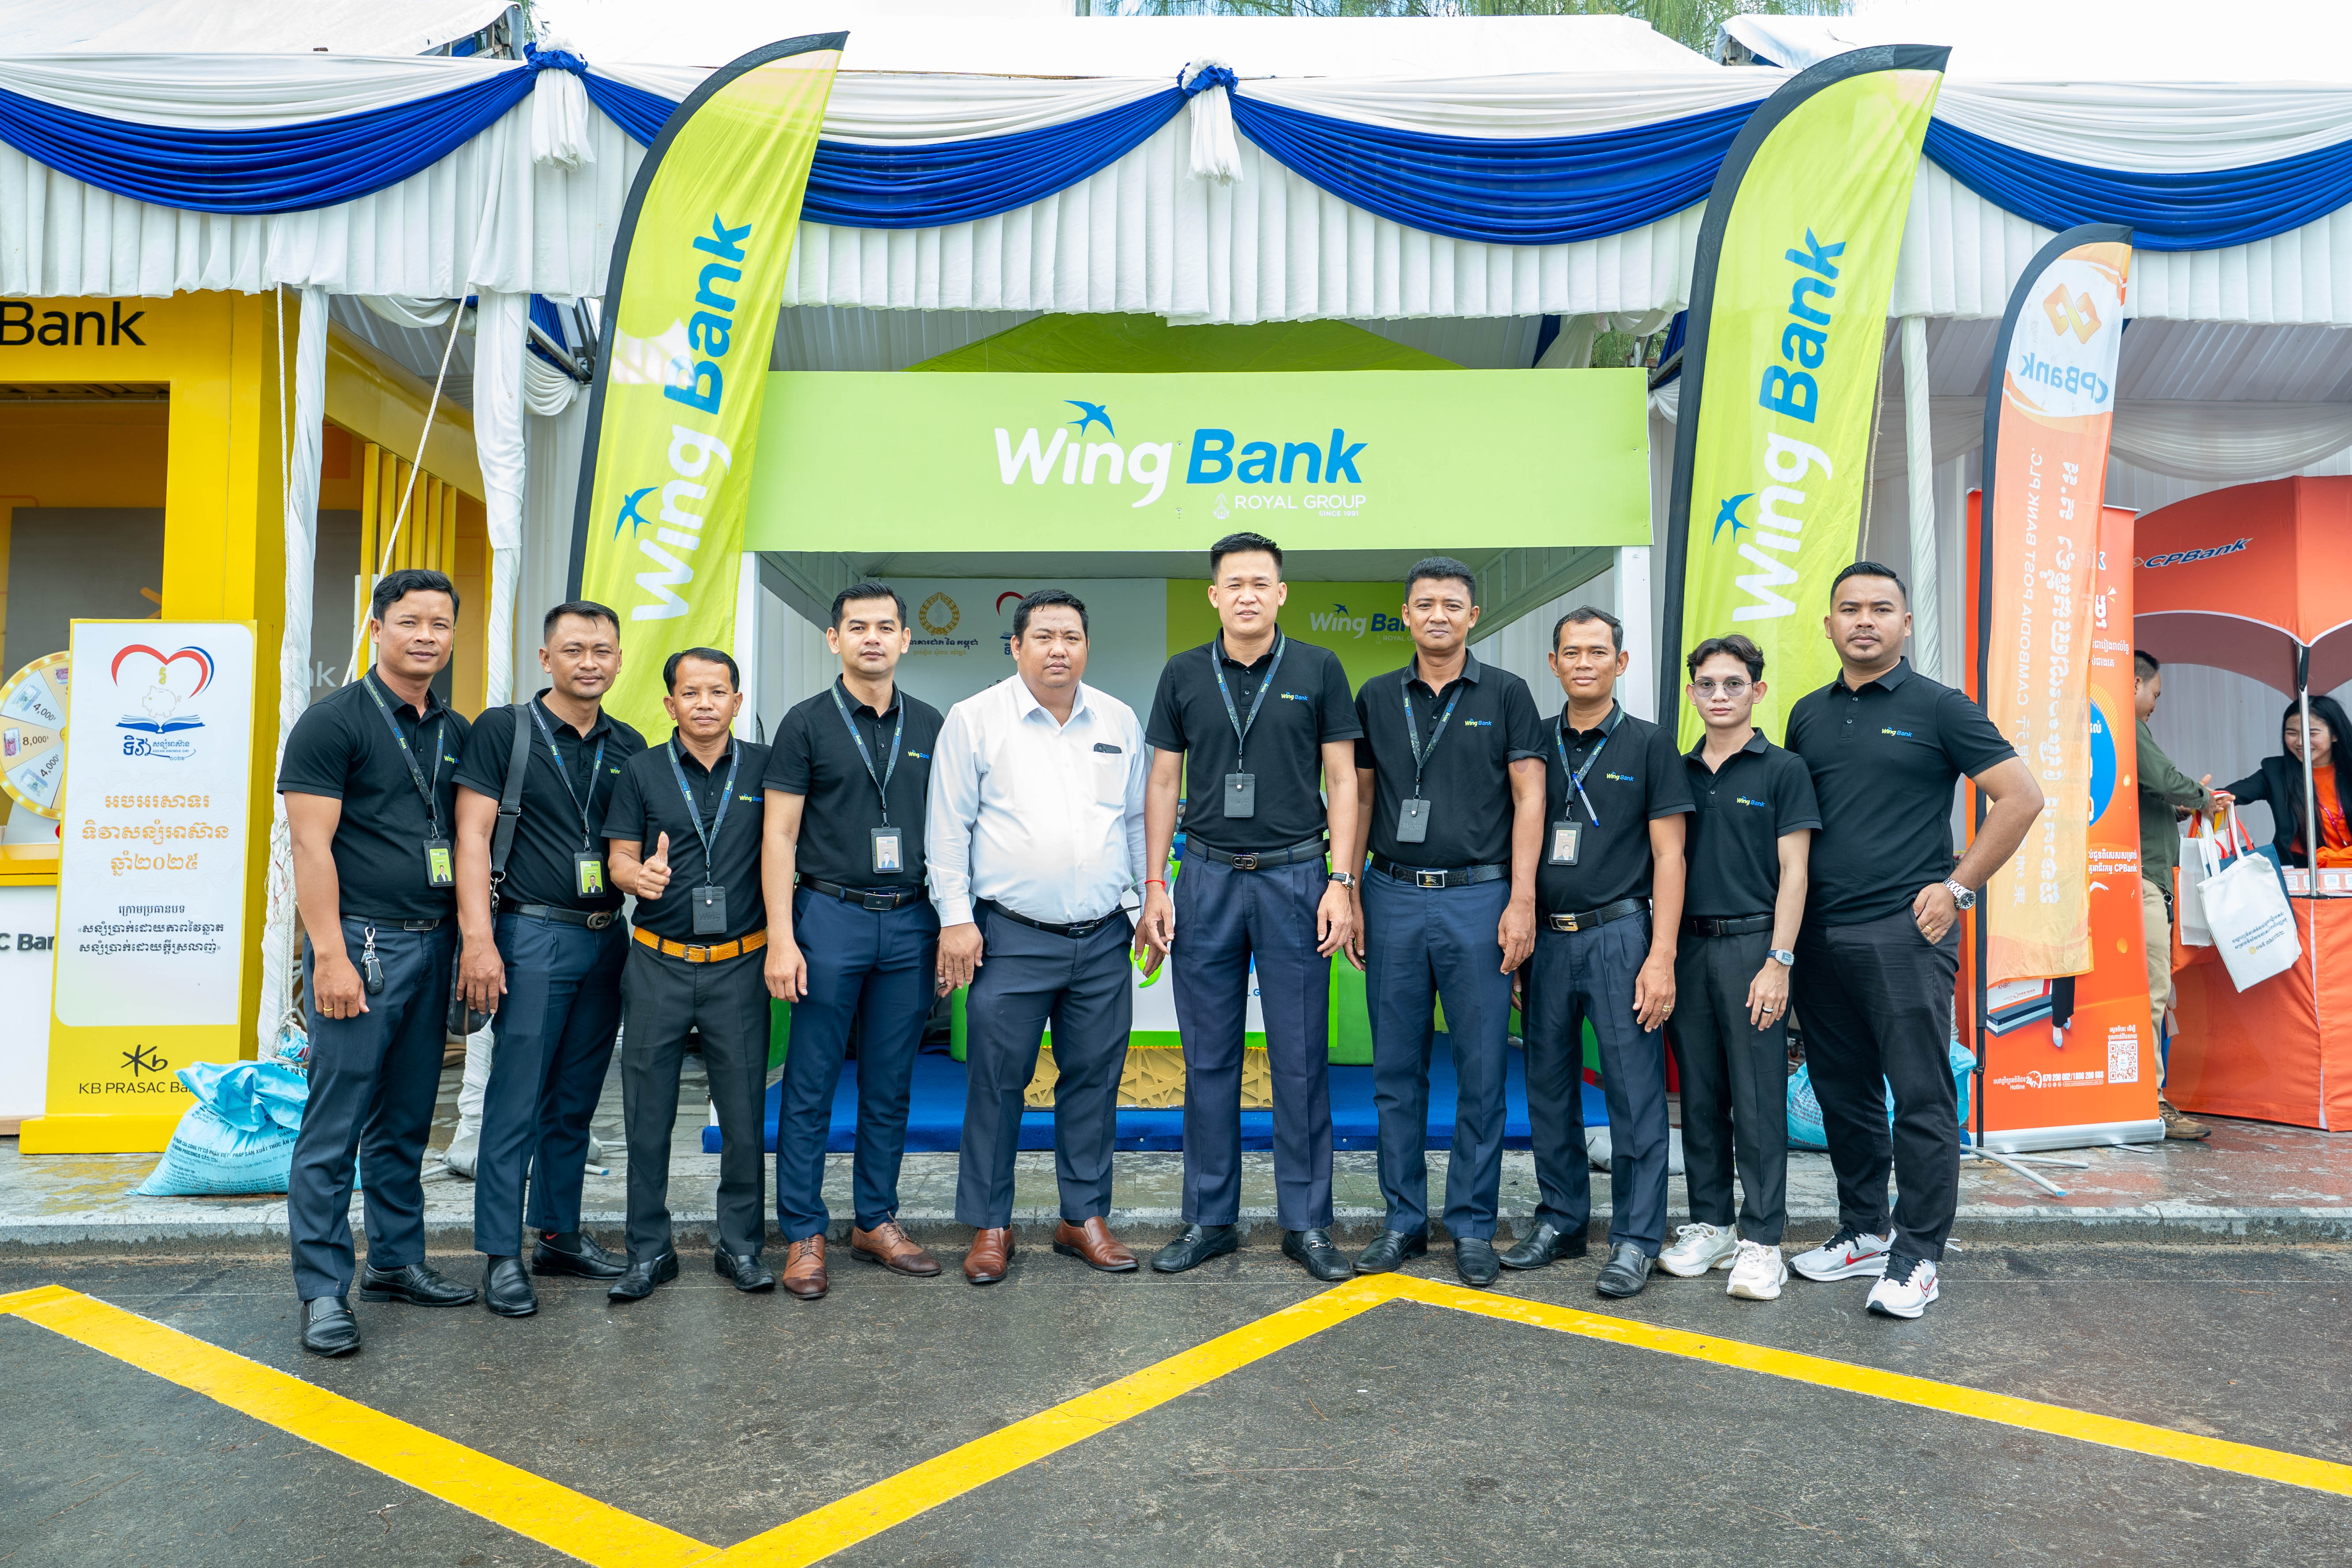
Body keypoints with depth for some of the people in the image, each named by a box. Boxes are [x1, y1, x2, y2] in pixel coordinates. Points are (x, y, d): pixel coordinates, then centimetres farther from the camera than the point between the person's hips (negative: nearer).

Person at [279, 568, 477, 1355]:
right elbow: (312, 845, -11)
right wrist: (330, 956, -17)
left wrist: (469, 941, 12)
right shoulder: (334, 720, -6)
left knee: (406, 1120, 15)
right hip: (360, 943, -6)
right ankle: (323, 1290, 7)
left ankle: (396, 1261, 26)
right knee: (335, 1126, -2)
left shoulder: (455, 732, 13)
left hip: (431, 944, 6)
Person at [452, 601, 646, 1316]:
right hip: (532, 935, -5)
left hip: (607, 937, 5)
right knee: (517, 1103, -3)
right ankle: (501, 1256, 6)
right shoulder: (503, 730, -2)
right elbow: (472, 834, -7)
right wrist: (478, 939, -14)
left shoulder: (630, 746, 11)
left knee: (576, 1102, 13)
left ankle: (559, 1235, 24)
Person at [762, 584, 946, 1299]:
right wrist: (781, 939, -10)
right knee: (811, 1086, 2)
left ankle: (876, 1222, 23)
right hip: (830, 916, -3)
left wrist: (952, 924, 8)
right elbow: (779, 837, -3)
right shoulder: (807, 724, 0)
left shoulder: (929, 726, 10)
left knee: (891, 1086, 10)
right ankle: (803, 1234, 13)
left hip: (910, 924, 3)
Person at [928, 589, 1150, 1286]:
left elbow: (1140, 818, 17)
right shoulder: (975, 720, 0)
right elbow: (948, 828, -1)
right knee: (997, 1083, 2)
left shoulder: (1119, 721, 10)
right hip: (1012, 939, -3)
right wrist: (956, 917, -7)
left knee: (1094, 1079, 10)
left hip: (1104, 940, 3)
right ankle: (989, 1226, 16)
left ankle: (1085, 1217, 23)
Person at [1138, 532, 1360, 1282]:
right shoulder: (1183, 675, 6)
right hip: (1207, 878, 2)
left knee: (1301, 1059, 3)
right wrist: (1154, 888, 2)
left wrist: (1340, 882, -6)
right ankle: (1210, 1218, 19)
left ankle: (1306, 1222, 15)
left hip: (1294, 876, -1)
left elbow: (1342, 780, 2)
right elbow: (1163, 784, 8)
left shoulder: (1318, 670, 2)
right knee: (1209, 1058, 8)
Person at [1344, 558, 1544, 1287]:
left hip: (1479, 897, -2)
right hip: (1393, 897, 2)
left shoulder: (1506, 695, 3)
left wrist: (1522, 900, -7)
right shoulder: (1377, 698, 10)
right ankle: (1404, 1219, 19)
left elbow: (1528, 798, 0)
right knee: (1397, 1070, 7)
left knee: (1482, 1070, 3)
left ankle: (1472, 1225, 15)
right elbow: (1360, 798, 12)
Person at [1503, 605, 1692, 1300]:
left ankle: (1635, 1239, 8)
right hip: (1546, 938, 4)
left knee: (1634, 1092, -2)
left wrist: (1661, 957, -11)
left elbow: (1668, 856, -2)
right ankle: (1561, 1221, 23)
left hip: (1619, 935, -3)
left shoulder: (1651, 745, 2)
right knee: (1549, 1087, 9)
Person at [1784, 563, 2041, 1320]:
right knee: (1844, 1094, 13)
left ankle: (1916, 1256, 7)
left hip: (1905, 933, -5)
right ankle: (1863, 1232, 26)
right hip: (1820, 936, 5)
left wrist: (1959, 887, -7)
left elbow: (2021, 797, -3)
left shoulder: (1938, 707, -1)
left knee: (1921, 1097, -2)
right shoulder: (1808, 715, 13)